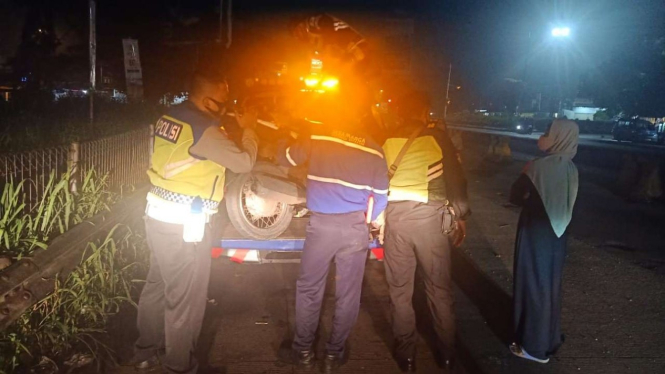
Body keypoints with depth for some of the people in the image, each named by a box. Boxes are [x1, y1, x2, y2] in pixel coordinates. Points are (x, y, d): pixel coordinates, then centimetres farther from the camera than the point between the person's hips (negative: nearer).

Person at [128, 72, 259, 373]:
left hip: (157, 214, 9)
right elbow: (244, 162, -13)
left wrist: (232, 122, 13)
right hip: (183, 223, -9)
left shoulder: (171, 116, 5)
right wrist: (248, 129, 1)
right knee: (185, 298, 6)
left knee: (157, 285, 23)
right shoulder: (203, 130, -21)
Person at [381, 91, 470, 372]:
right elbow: (456, 178, 1)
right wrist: (461, 215, 10)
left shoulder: (385, 141, 8)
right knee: (439, 286, 11)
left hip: (394, 215, 1)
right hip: (430, 215, -1)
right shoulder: (437, 137, 2)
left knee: (399, 288, 10)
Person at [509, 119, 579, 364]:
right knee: (550, 285, 19)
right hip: (558, 234, 7)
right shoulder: (571, 169, 0)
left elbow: (515, 196, -9)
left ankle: (535, 346, 16)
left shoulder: (538, 167, -20)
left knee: (533, 285, 6)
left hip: (535, 234, -7)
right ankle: (549, 339, 34)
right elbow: (559, 201, 11)